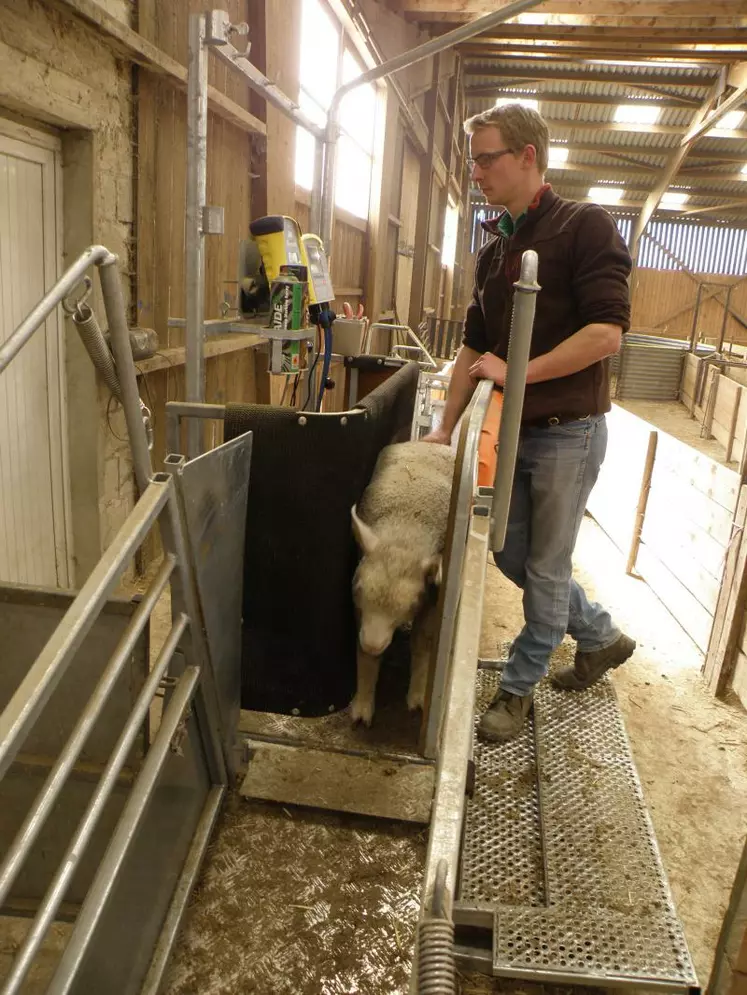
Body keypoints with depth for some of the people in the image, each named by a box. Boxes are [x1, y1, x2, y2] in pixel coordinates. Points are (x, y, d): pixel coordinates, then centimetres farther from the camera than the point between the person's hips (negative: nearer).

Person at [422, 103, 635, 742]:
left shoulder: (585, 227, -10)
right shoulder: (494, 250, 11)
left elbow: (607, 331, -20)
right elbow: (475, 347, 12)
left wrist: (516, 372, -19)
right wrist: (446, 427, 7)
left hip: (567, 433, -7)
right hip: (513, 429, 8)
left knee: (546, 568, 5)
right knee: (513, 555, 15)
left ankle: (519, 687, 24)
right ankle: (600, 637, 37)